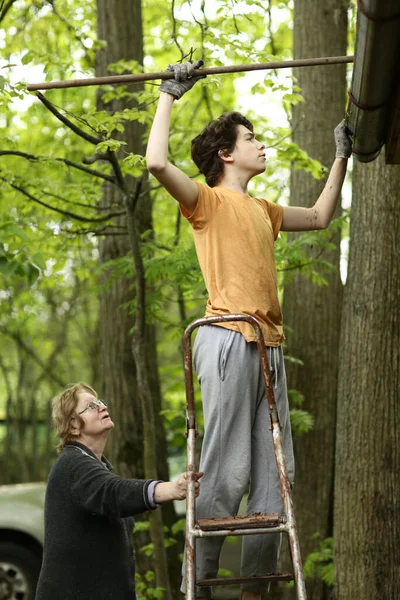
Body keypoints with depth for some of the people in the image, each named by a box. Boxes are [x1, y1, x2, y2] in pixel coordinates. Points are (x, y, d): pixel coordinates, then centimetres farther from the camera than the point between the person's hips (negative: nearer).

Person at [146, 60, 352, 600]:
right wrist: (169, 96, -6)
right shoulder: (208, 201, 2)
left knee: (273, 472, 5)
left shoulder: (261, 210, 24)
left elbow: (320, 216, 38)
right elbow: (157, 162, -16)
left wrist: (342, 157, 38)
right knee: (226, 471, -10)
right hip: (229, 340, -8)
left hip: (269, 347, 8)